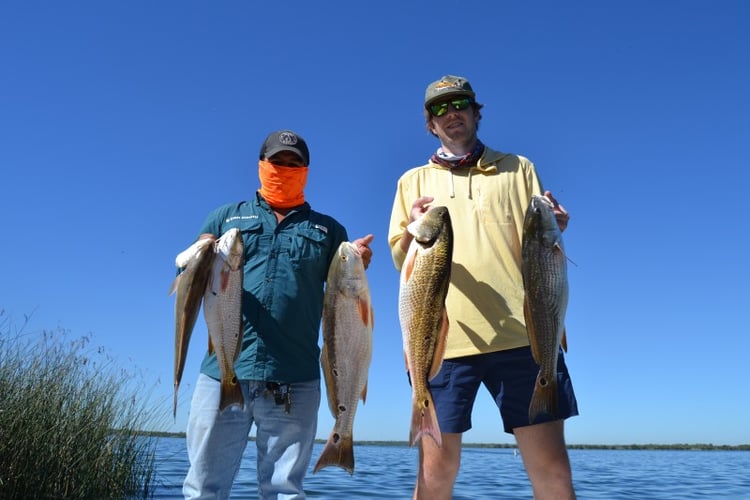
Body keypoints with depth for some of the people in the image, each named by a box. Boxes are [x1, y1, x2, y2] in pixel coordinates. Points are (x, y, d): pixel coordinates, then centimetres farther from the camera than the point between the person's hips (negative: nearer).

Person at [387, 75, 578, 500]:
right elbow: (400, 260, 11)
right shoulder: (414, 181, 18)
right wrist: (412, 232, -11)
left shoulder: (518, 168, 17)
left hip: (521, 333, 0)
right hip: (442, 338, 1)